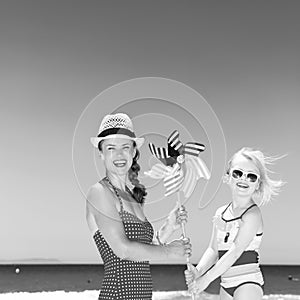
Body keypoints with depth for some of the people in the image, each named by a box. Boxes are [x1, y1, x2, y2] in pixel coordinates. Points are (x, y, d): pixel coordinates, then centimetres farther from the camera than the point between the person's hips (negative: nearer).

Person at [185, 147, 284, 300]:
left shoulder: (252, 214, -14)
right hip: (226, 284, 7)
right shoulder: (221, 213, 6)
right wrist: (198, 271, -12)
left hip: (247, 283, -6)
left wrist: (206, 278, -18)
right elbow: (213, 250, 6)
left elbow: (235, 252, -19)